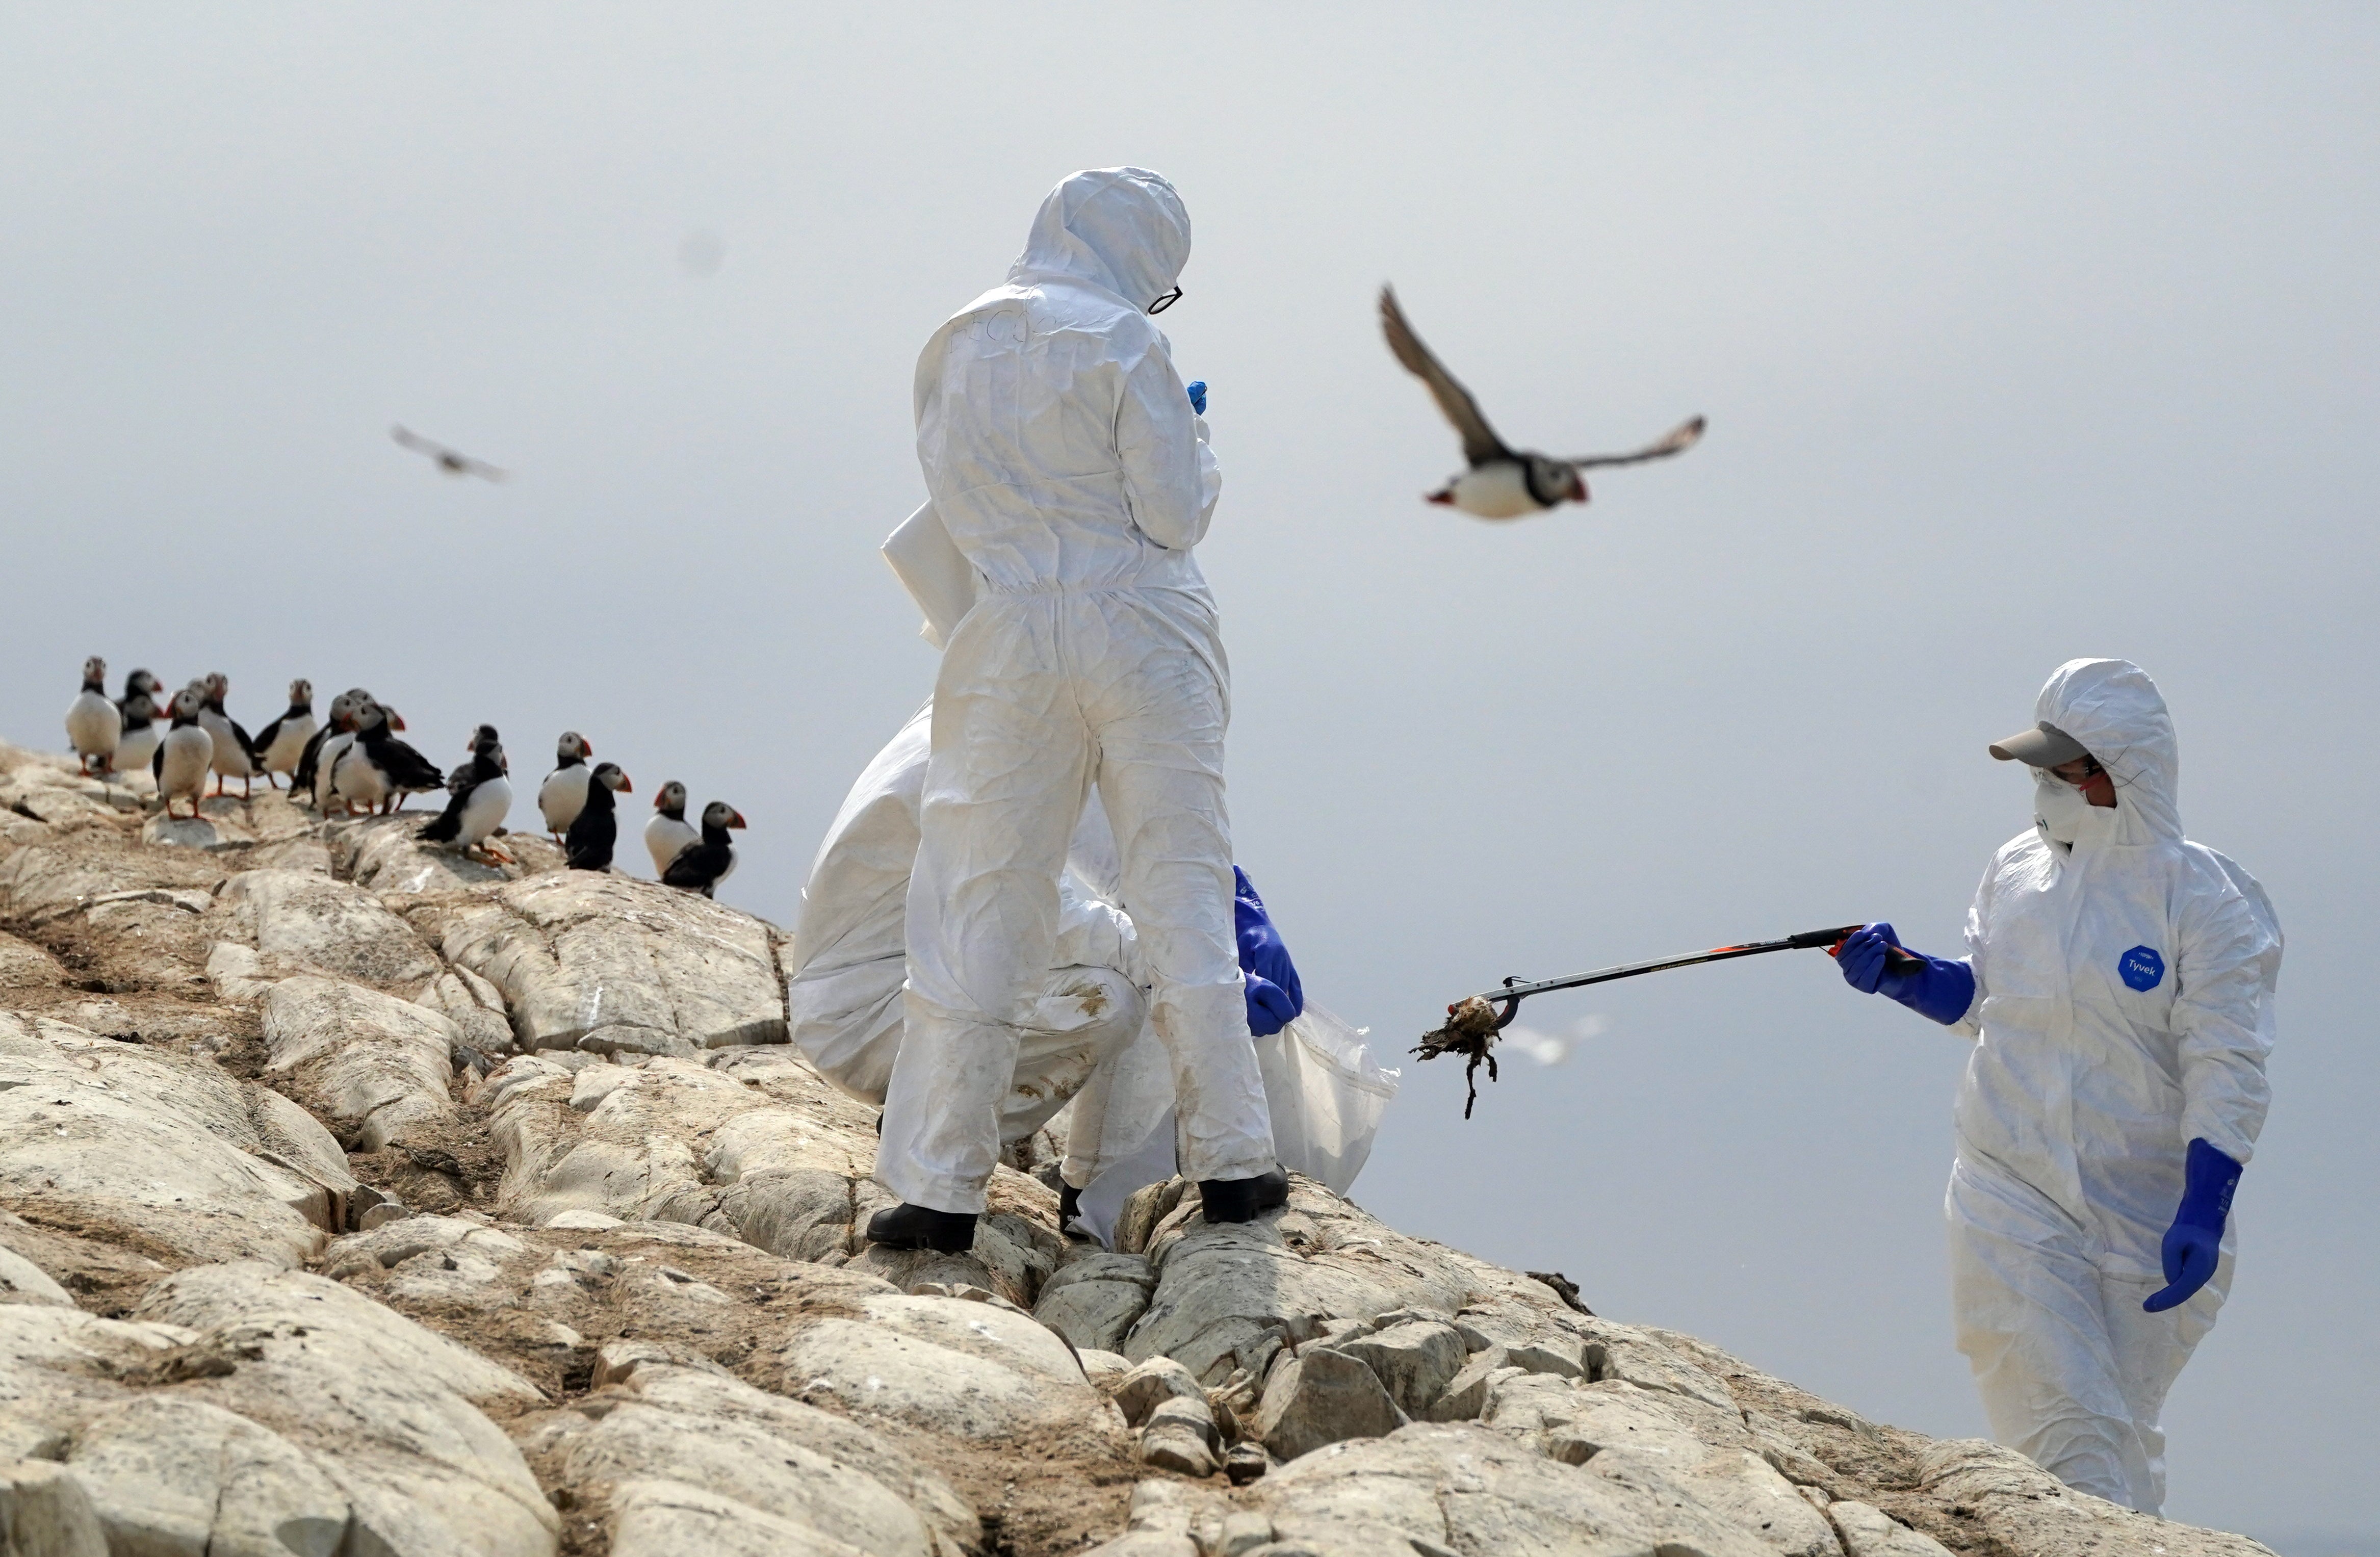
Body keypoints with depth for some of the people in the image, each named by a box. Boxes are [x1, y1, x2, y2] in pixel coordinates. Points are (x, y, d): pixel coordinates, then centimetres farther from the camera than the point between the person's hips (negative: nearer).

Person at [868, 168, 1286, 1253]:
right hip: (1142, 635, -3)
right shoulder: (1121, 342, -8)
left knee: (978, 906, 4)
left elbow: (955, 503, 13)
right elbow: (1177, 513, -7)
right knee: (1183, 890, 7)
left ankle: (938, 1186, 1)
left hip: (1011, 637, 3)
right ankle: (1230, 1163, 11)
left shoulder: (952, 349, 7)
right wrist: (1194, 442, 11)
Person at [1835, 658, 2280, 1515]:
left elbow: (2229, 1070, -12)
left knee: (2122, 1434, 10)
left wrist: (2202, 1215, -20)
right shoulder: (2017, 869, 4)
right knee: (2066, 1432, -10)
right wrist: (1902, 976, 0)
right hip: (2013, 1205, 2)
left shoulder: (2204, 898, -10)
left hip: (2143, 1216, -2)